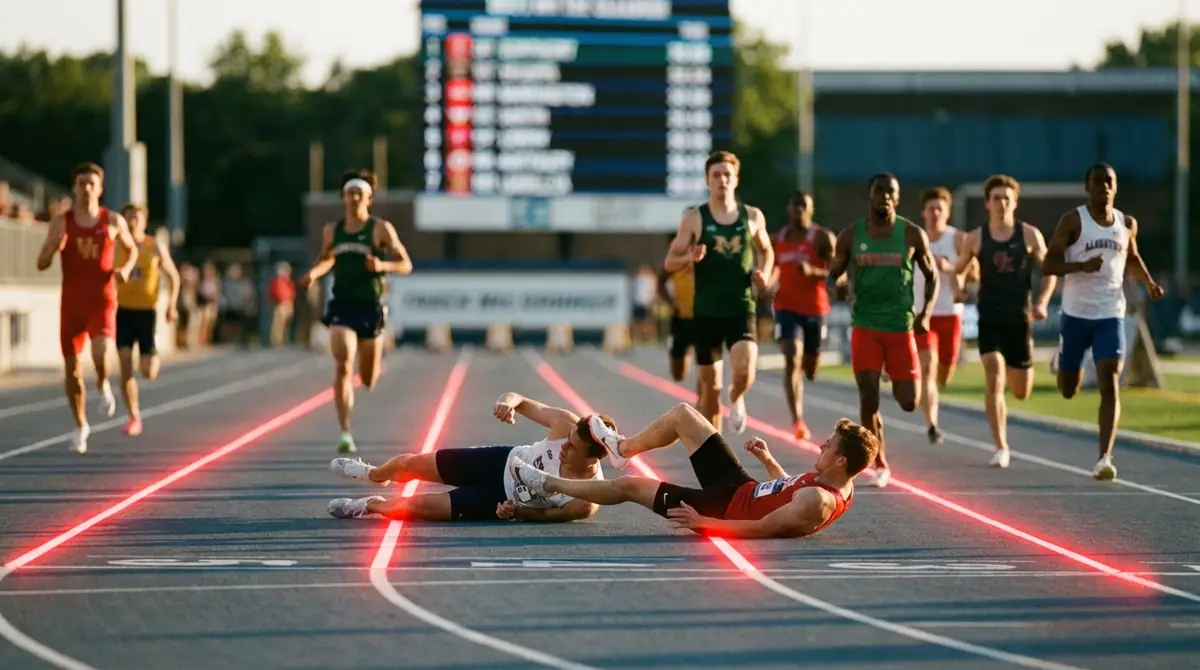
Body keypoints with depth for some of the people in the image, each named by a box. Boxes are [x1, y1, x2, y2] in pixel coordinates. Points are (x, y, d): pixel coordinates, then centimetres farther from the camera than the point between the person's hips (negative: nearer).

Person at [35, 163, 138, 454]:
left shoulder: (113, 221, 1)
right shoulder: (61, 223, 0)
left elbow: (131, 249, 19)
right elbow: (41, 264, 0)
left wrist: (126, 268, -3)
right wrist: (54, 247, -21)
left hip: (102, 302, -2)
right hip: (72, 303, 2)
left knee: (101, 353, -27)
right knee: (71, 365, 5)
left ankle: (103, 385, 9)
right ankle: (80, 425, 24)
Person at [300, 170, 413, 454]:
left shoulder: (381, 229, -2)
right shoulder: (332, 230, 8)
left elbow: (406, 265, -2)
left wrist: (383, 266, -21)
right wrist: (314, 273, 6)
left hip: (370, 307, -1)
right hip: (342, 306, 1)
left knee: (368, 380, 9)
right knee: (342, 366, -21)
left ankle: (358, 377, 51)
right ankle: (345, 433, -21)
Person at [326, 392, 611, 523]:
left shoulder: (586, 502, -35)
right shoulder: (569, 425, -28)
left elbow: (550, 514, -13)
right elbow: (522, 402, -14)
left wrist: (519, 512, -30)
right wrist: (509, 400, -36)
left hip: (502, 500, -3)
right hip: (504, 462, 3)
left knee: (416, 506, -7)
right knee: (407, 463, 12)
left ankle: (371, 505, 31)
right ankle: (373, 475, 52)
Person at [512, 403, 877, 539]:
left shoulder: (820, 502, -34)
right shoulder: (829, 482, -6)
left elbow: (762, 529, -32)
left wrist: (704, 523, -28)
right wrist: (770, 463, 4)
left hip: (726, 508, -8)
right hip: (743, 487, 8)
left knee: (627, 486, 1)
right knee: (682, 414, 11)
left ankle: (547, 483, 24)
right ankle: (623, 447, 40)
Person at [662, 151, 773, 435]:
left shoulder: (753, 217, 5)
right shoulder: (694, 218, 0)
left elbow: (767, 251, 23)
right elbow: (669, 262, 2)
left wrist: (764, 272, 2)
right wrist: (690, 258, -20)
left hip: (741, 308, 0)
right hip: (706, 310, 0)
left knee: (745, 373, -19)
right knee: (710, 384, 5)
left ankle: (737, 398, 18)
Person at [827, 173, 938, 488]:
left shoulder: (912, 235, 0)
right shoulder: (850, 236, 1)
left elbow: (932, 275, 9)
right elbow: (833, 274, 10)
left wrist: (926, 312, -5)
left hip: (901, 326, 0)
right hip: (865, 326, 0)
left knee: (909, 402, -3)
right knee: (868, 396, -9)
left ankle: (897, 384, 35)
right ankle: (879, 465, 4)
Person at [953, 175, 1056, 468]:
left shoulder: (1030, 235, 0)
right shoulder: (975, 238, 1)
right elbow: (959, 269, 14)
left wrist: (1042, 302, -7)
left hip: (1020, 318, 1)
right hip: (989, 319, -1)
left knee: (1021, 392, 8)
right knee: (993, 382, -18)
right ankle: (1001, 447, -12)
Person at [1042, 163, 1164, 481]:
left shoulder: (1127, 224, 7)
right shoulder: (1073, 221, -5)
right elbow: (1049, 264, -8)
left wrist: (1148, 282, 6)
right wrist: (1082, 266, -25)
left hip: (1111, 315, 1)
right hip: (1076, 314, -1)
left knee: (1110, 385, -14)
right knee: (1068, 390, 12)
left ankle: (1104, 459, -19)